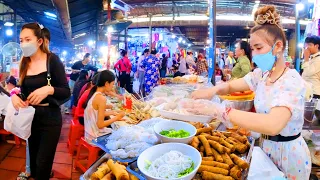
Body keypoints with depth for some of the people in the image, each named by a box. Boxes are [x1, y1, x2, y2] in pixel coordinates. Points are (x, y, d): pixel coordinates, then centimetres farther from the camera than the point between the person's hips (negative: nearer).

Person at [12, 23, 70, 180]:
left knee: (42, 163, 3)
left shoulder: (52, 61, -12)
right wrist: (14, 95, -10)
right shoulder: (24, 64, 4)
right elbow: (24, 91, 12)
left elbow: (66, 92, -14)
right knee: (33, 158, 18)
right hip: (30, 117, 5)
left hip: (49, 118, -5)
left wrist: (49, 89, -33)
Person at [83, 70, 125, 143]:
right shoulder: (101, 98, -23)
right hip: (95, 137, -8)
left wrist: (112, 113, 7)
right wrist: (116, 118, -11)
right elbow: (100, 125, -21)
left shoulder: (93, 93, 2)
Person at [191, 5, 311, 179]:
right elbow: (231, 85, 2)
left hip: (288, 154, -6)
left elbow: (273, 124, -44)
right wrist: (214, 90, -22)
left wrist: (218, 110, -48)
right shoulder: (261, 74, -2)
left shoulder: (292, 81, -28)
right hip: (266, 147, 6)